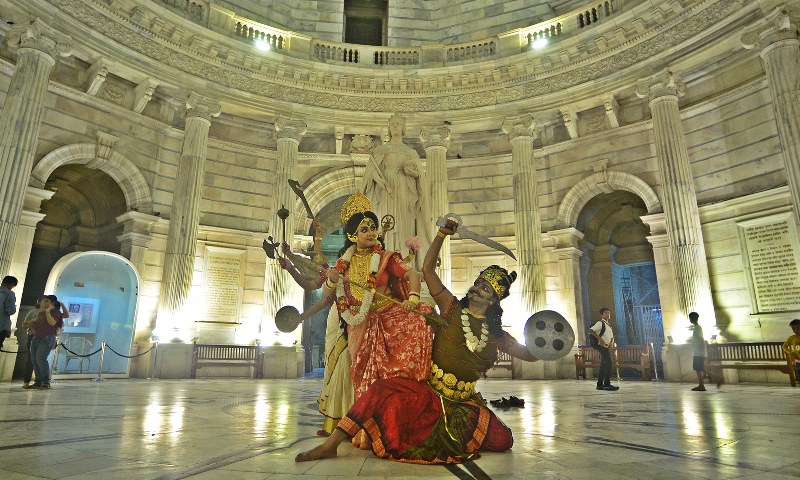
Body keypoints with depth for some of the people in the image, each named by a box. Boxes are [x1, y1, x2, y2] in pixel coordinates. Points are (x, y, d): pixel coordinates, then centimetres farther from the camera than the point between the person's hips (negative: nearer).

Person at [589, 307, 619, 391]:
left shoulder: (608, 325, 21)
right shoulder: (600, 323, -7)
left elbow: (612, 337, 22)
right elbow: (591, 330, -19)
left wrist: (611, 343, 1)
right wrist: (600, 338, -26)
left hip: (607, 347, 9)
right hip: (602, 346, -9)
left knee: (603, 365, 12)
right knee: (608, 364, -17)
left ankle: (600, 384, 18)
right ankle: (607, 384, -16)